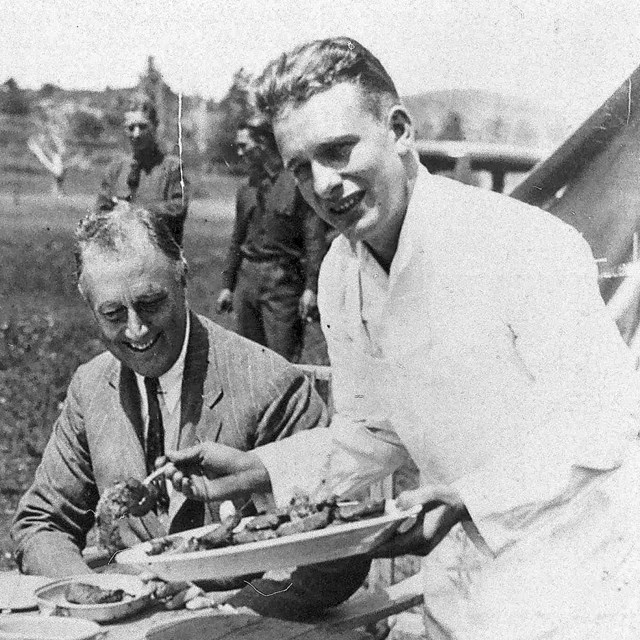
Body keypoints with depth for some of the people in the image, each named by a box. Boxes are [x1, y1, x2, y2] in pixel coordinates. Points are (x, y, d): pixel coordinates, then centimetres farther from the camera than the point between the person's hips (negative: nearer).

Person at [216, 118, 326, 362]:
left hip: (283, 280, -6)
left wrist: (310, 287, -16)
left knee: (282, 360, -8)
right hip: (247, 277, 6)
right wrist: (227, 285, 18)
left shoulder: (296, 183, -5)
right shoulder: (245, 191, 14)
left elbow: (314, 239, -9)